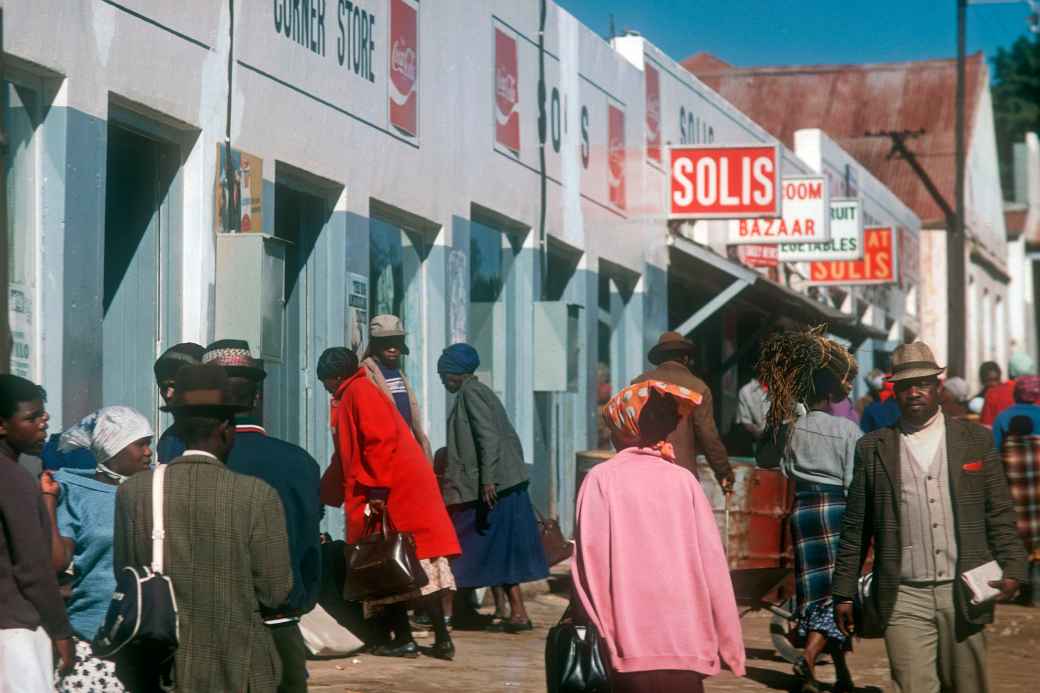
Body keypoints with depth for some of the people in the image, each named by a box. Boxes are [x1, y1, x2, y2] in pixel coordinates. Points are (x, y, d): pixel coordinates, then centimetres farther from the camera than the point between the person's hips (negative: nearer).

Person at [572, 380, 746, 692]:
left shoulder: (601, 479, 1)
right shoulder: (684, 480, 5)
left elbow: (590, 559, -5)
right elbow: (712, 561, 3)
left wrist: (597, 632, 2)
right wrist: (729, 642, 7)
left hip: (628, 644, -2)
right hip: (685, 644, 2)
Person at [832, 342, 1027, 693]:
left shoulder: (977, 440, 8)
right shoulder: (872, 448, 7)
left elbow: (1000, 515, 7)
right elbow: (855, 528, 8)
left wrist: (1013, 569, -7)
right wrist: (844, 593, 6)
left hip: (964, 597, 1)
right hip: (904, 600, -1)